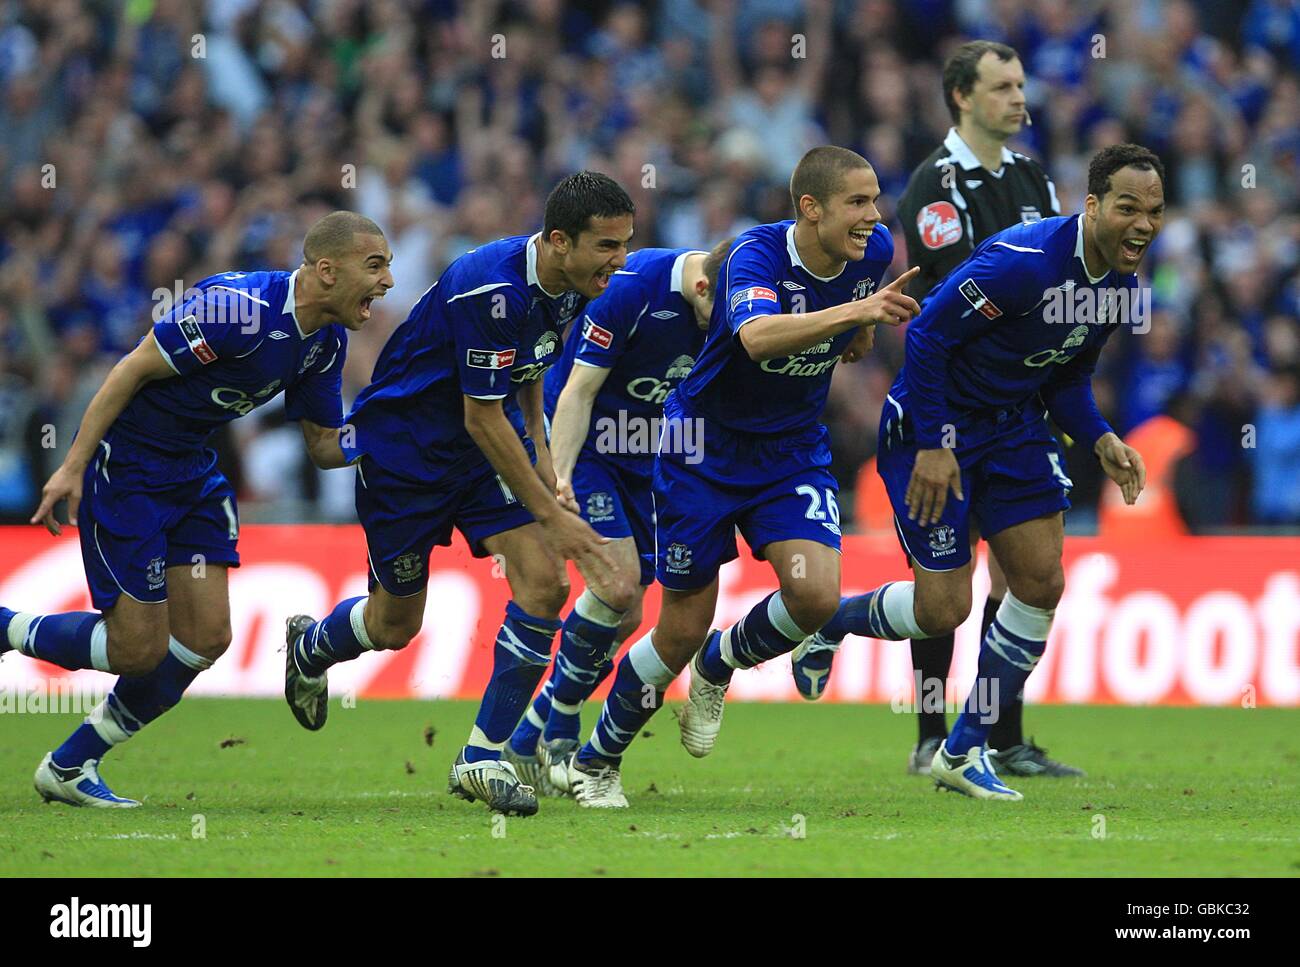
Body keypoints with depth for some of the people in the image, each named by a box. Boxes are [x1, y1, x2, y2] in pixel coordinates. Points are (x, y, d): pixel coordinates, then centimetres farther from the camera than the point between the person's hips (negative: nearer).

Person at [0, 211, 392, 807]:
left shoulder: (327, 342, 1)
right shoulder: (239, 307, -26)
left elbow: (324, 445, 11)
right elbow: (131, 371, -20)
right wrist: (71, 468, -21)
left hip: (191, 467, 9)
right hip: (124, 464, -9)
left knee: (205, 638, 1)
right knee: (139, 647, -10)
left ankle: (69, 767, 14)